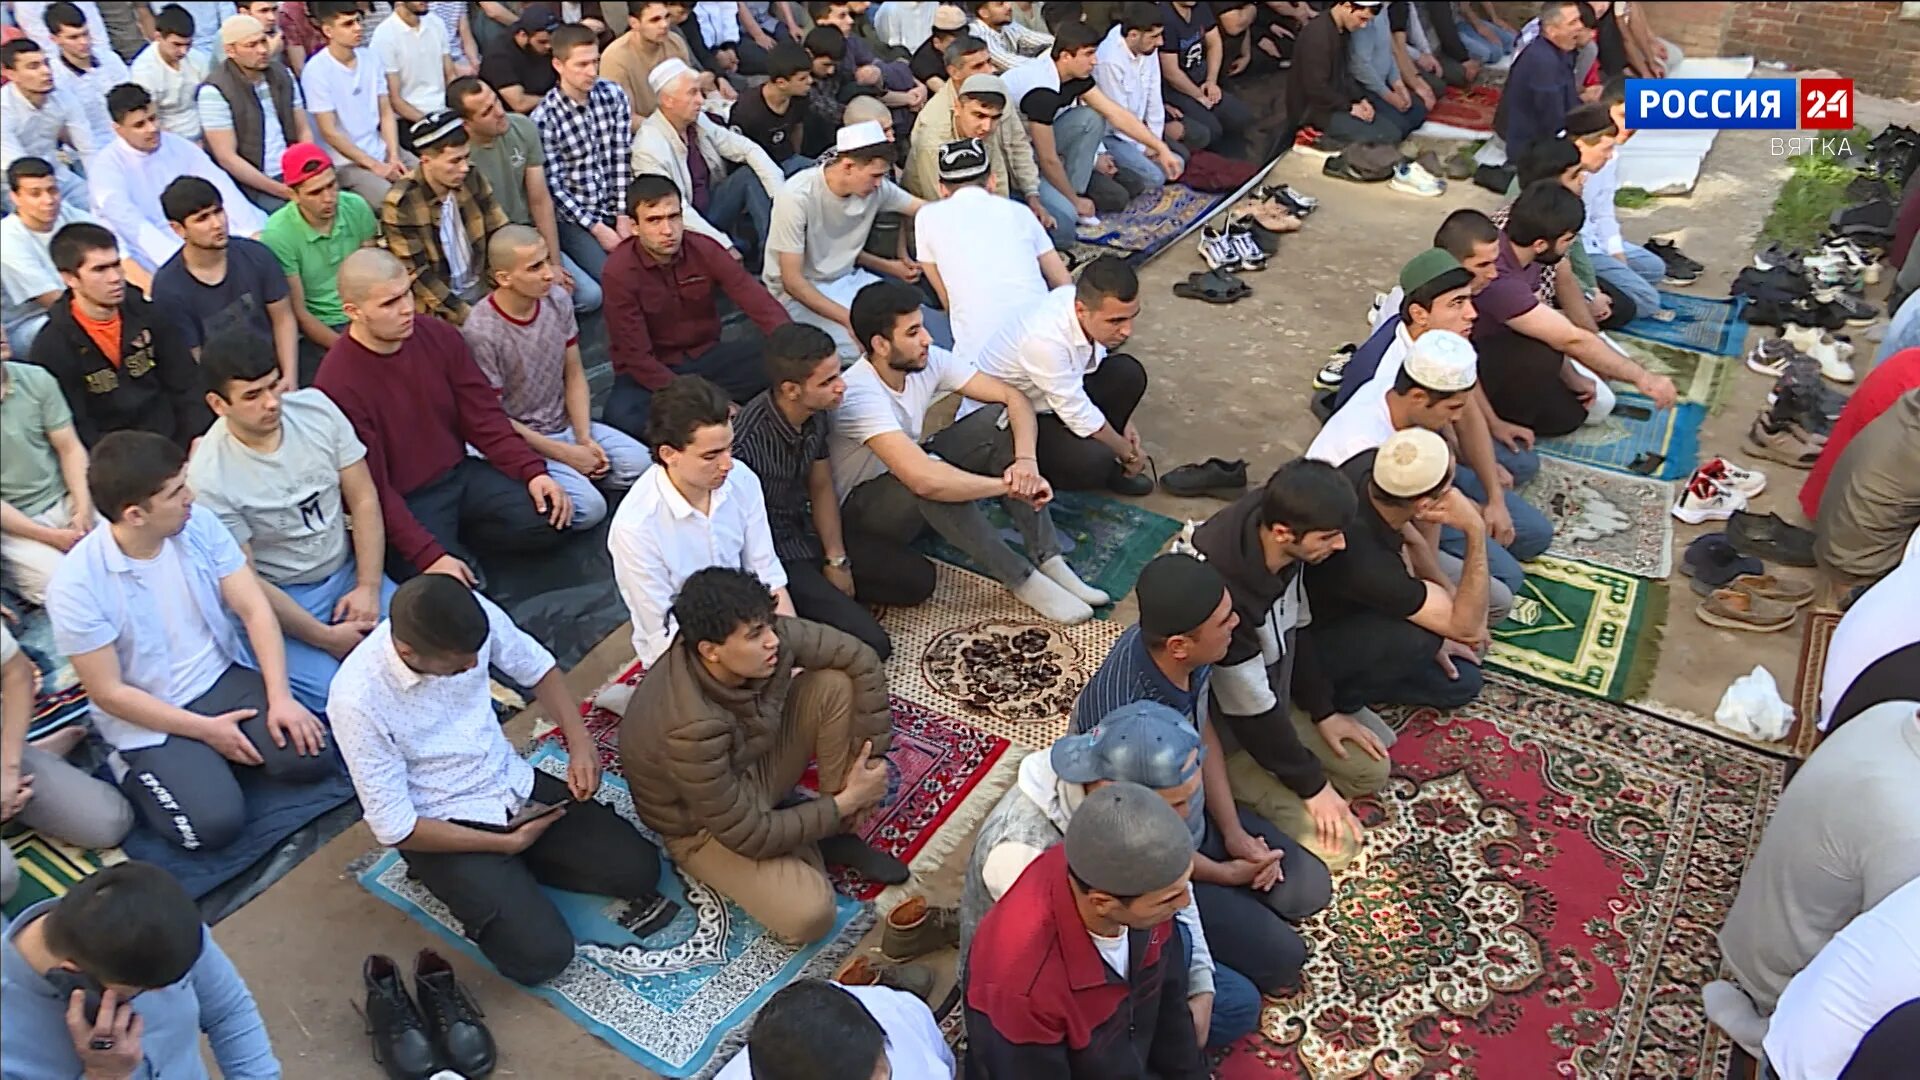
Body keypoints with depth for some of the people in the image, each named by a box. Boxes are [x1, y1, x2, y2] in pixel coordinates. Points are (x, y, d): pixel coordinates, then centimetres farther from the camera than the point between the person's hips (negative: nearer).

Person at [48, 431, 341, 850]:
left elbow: (255, 610, -7)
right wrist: (206, 729, -15)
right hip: (151, 719, -4)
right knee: (215, 824, -21)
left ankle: (217, 753, 11)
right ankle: (135, 770, 8)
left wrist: (280, 697, -17)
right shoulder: (76, 584, -20)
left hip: (224, 677, 4)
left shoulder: (200, 524, -8)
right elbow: (108, 692, -14)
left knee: (312, 757, -17)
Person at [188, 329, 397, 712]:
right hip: (279, 598, -4)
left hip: (348, 570, 4)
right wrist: (325, 638, -15)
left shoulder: (316, 407, -9)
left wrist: (369, 586, -11)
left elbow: (363, 498, -3)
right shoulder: (209, 476, -19)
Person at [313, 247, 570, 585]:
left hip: (461, 474, 6)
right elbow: (371, 489, -19)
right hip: (403, 503, -5)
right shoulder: (338, 383, -20)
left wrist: (532, 470, -11)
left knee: (549, 517, -15)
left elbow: (483, 415, 3)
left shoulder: (439, 336, -3)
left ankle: (457, 540, 7)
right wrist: (428, 555, -27)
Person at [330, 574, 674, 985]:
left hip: (514, 781, 5)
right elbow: (395, 828, -19)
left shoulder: (475, 615, -17)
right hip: (444, 827, -4)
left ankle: (515, 873, 12)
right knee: (541, 953, -18)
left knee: (638, 867, -7)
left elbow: (539, 667, 4)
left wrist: (580, 743, -10)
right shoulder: (358, 699, -28)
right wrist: (508, 843, -15)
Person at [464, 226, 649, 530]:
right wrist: (565, 454, -15)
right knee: (589, 508, -24)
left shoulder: (558, 300, -5)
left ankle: (575, 475, 6)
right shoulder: (480, 332, -23)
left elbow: (574, 374, 4)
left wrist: (584, 438, -9)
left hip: (566, 424, 6)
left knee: (640, 464, -14)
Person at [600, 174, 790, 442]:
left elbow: (762, 304, -15)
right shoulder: (620, 271, -19)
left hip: (706, 357, 3)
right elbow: (636, 356, -19)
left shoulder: (705, 250, -9)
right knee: (621, 417, -36)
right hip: (651, 371, -3)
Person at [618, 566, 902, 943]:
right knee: (810, 915, -25)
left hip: (755, 763, 6)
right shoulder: (690, 729, -39)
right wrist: (846, 802, -20)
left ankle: (839, 834, -2)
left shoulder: (768, 636, -24)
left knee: (838, 684, -15)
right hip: (705, 823, -6)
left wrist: (872, 758, -15)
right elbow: (750, 836, -29)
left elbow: (860, 660, -12)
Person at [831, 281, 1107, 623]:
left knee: (1000, 420, -14)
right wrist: (1009, 486, -35)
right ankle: (1022, 580, -22)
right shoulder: (860, 397, -33)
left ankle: (1048, 561, -16)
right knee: (933, 484, -40)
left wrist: (1026, 460, -29)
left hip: (911, 486, 7)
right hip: (861, 506, -7)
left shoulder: (928, 361, -12)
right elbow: (924, 479, -45)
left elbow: (1013, 397, -10)